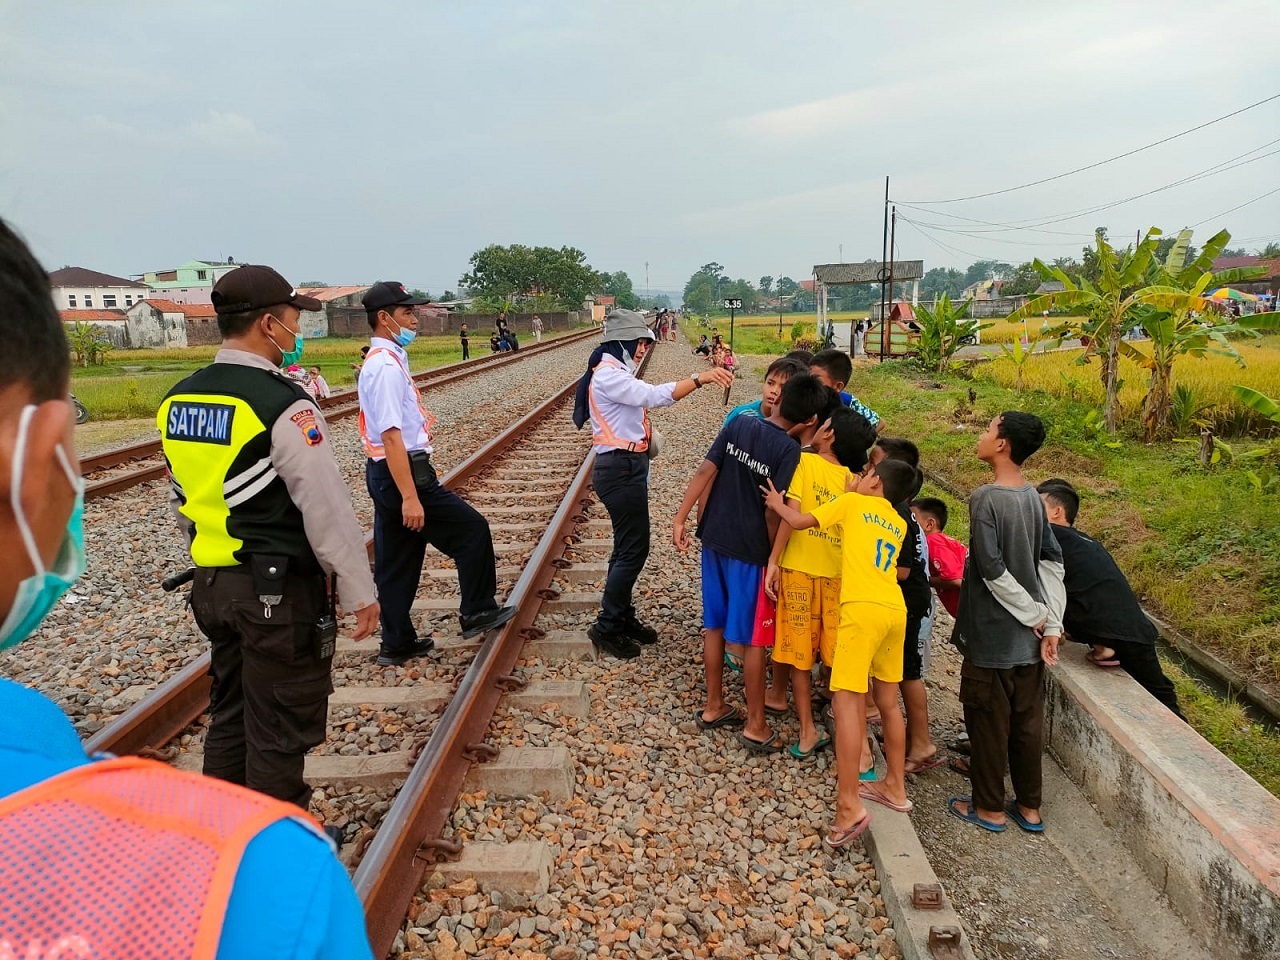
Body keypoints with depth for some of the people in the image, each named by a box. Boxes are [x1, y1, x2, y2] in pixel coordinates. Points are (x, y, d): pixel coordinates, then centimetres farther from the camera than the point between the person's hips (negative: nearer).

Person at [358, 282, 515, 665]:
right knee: (473, 530, 2)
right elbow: (391, 436, -24)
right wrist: (410, 496, -26)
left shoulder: (383, 360, 12)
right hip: (402, 472, -10)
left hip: (385, 475, 10)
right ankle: (477, 612, 16)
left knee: (398, 562, 15)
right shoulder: (387, 366, -18)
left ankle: (397, 644, 25)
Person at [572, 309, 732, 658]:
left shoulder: (617, 373, 16)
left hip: (627, 466, 10)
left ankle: (623, 618, 29)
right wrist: (700, 378, -34)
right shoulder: (608, 375, -18)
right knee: (634, 550, -3)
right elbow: (654, 395, -30)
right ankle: (606, 627, 8)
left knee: (627, 546, 17)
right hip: (620, 469, -10)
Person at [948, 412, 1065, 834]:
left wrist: (1036, 615, -11)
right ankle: (1029, 806, 28)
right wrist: (1050, 623, 2)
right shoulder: (1033, 497, 3)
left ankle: (990, 807, 21)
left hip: (990, 637, -7)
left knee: (988, 721, 8)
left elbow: (992, 570, -22)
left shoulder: (986, 499, -18)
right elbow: (1053, 562, 3)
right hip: (1028, 638, 7)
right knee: (1027, 720, 16)